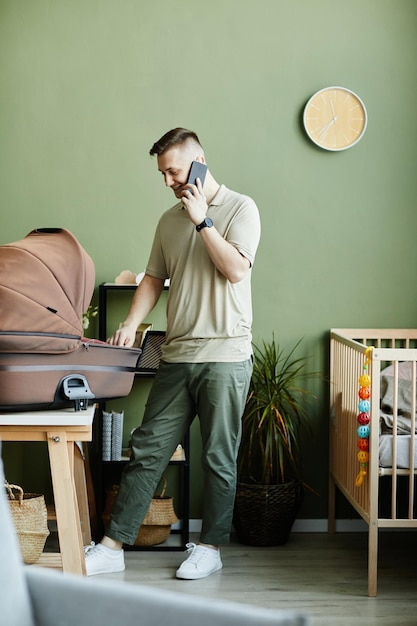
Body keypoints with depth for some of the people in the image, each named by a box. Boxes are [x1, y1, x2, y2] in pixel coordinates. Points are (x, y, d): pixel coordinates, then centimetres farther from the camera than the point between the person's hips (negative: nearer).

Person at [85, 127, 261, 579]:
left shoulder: (240, 208, -2)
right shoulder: (170, 220, 14)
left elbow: (235, 269, -14)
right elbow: (154, 278, 15)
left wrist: (203, 220, -12)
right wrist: (130, 325, 2)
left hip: (225, 355, -5)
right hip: (177, 355, 5)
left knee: (219, 457, 3)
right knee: (147, 449, 5)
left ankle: (210, 547, 17)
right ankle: (113, 546, 10)